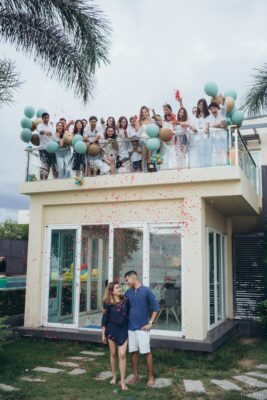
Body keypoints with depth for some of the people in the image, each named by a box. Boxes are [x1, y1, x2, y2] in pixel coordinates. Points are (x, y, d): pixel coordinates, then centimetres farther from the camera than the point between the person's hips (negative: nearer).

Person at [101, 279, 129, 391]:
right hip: (111, 330, 0)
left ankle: (123, 381, 2)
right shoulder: (108, 303, -8)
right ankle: (114, 377, 30)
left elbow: (128, 314, 7)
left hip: (123, 330, 1)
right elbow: (104, 318, -4)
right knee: (113, 354, 12)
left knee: (122, 355, -6)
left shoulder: (125, 299, -4)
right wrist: (103, 334, -3)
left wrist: (130, 326, 7)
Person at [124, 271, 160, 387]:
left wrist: (150, 323, -9)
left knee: (147, 352, 0)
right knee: (133, 352, 10)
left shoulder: (146, 291, -7)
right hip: (130, 327, 4)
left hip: (142, 328, -4)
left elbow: (156, 308, -6)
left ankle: (151, 377, 14)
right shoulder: (128, 293, 6)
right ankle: (136, 375, 24)